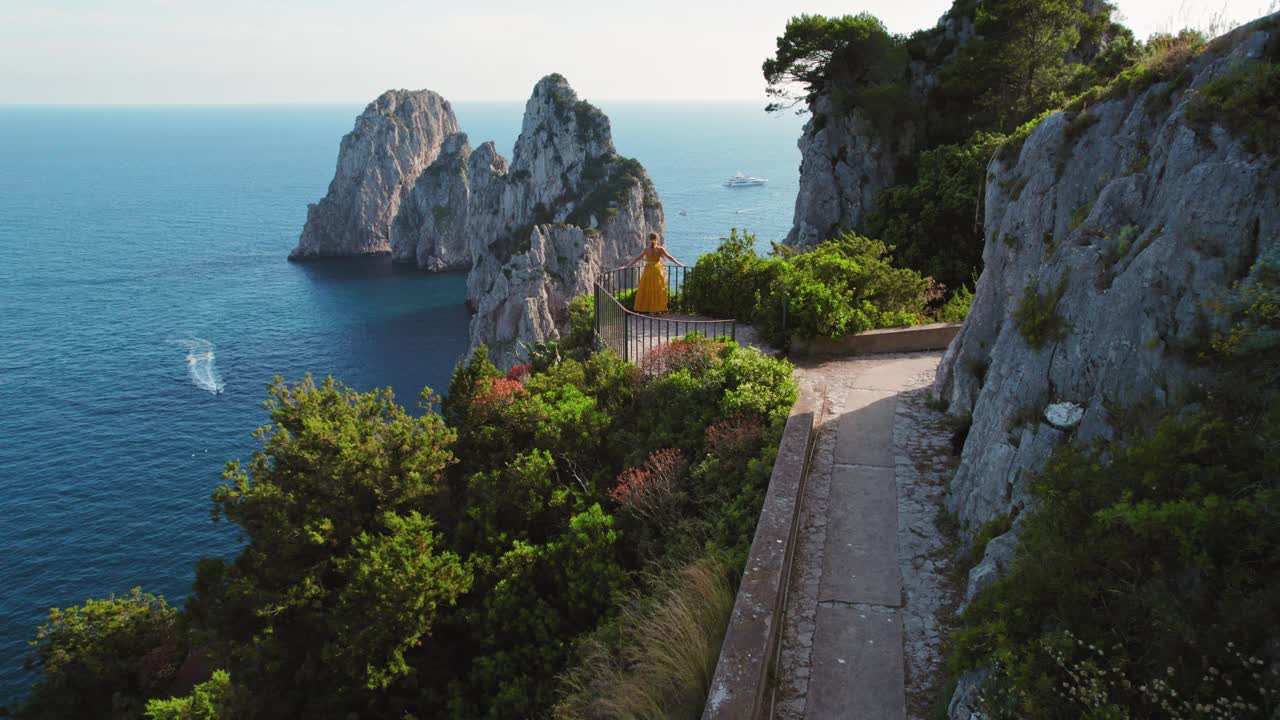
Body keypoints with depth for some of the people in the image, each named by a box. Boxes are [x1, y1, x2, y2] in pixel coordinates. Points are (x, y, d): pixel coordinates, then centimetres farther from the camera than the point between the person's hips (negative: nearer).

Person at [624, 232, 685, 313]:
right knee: (658, 290, 7)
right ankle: (658, 309, 8)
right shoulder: (660, 249, -6)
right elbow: (670, 257, -2)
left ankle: (644, 308, 5)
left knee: (645, 290, 6)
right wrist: (680, 264, 6)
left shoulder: (646, 250, -5)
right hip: (658, 271, 0)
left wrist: (626, 266, 3)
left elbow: (637, 259, -3)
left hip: (648, 271, 0)